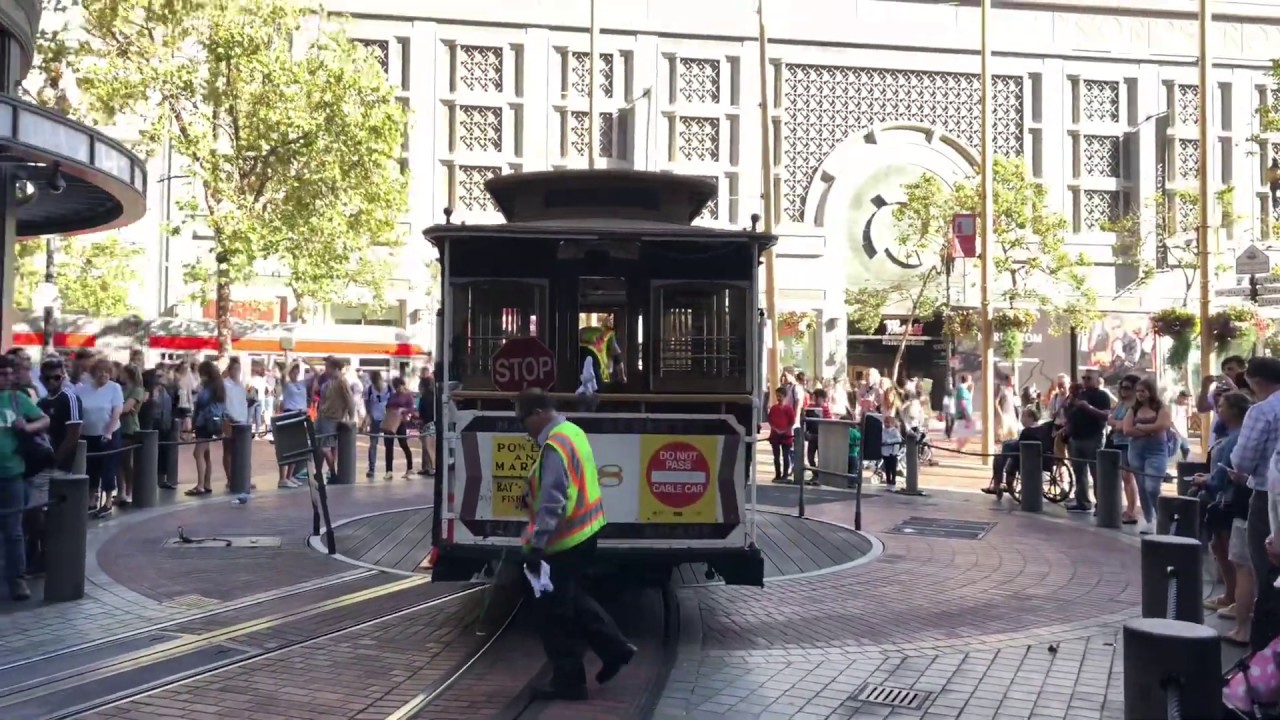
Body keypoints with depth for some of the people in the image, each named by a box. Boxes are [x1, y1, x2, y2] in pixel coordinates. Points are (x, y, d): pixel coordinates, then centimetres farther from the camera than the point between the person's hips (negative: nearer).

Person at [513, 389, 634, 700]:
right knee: (571, 598, 23)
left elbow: (552, 503, -29)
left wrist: (536, 546, -29)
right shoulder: (571, 431, 9)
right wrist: (532, 496, 13)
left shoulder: (554, 446, -23)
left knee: (554, 611, 1)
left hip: (564, 539, -10)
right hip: (584, 531, 10)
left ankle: (568, 681, 10)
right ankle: (615, 647, 24)